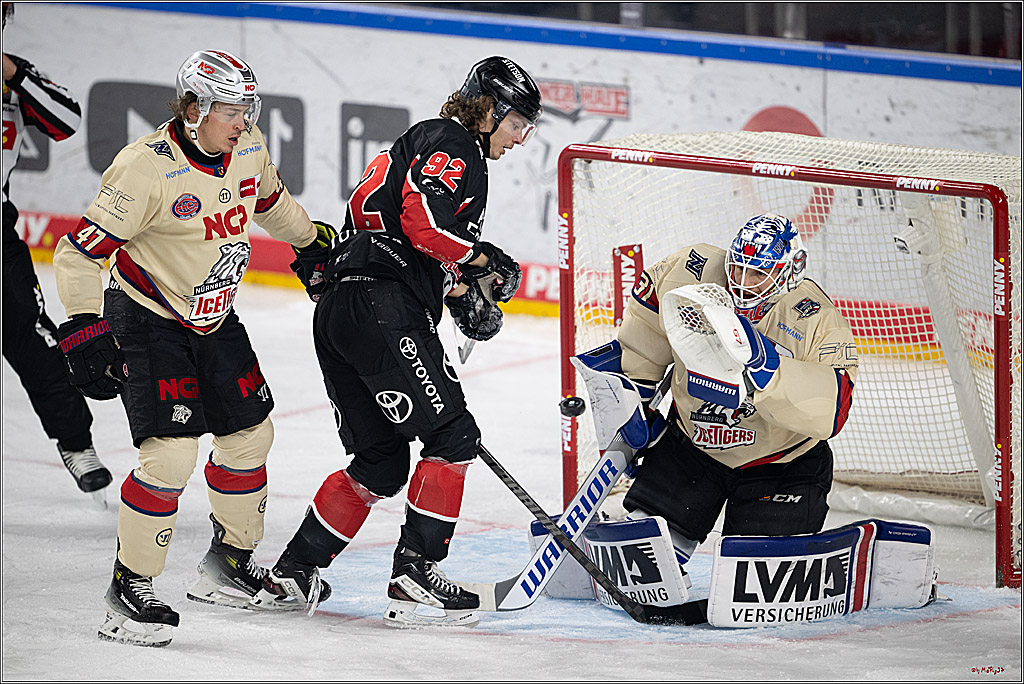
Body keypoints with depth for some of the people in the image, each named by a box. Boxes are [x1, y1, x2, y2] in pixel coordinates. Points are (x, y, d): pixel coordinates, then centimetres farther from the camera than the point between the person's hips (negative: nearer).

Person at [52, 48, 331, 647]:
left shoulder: (249, 149, -5)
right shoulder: (146, 169, -27)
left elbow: (271, 200, 20)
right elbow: (80, 252, -25)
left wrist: (314, 243, 30)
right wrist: (85, 329, -32)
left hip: (213, 318, 8)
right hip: (146, 322, -7)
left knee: (251, 434, 13)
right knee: (171, 452, -18)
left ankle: (231, 561, 34)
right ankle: (130, 587, -6)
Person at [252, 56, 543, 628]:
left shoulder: (447, 152, 29)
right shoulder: (451, 146, -3)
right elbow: (421, 218, -20)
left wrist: (467, 299, 12)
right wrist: (479, 260, -7)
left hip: (339, 307, 10)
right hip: (381, 306, -10)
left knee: (381, 463, 15)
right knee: (452, 437, -7)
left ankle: (295, 572, 17)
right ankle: (416, 575, -10)